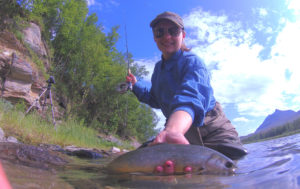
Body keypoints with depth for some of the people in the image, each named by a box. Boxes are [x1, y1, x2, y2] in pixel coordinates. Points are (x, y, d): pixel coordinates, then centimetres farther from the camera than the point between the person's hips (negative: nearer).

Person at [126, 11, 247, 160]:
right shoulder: (158, 68, 6)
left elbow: (190, 97, -41)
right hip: (180, 128, 6)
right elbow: (156, 100, 20)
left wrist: (172, 130, -61)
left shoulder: (192, 62, -19)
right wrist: (135, 86, 6)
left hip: (212, 128, -5)